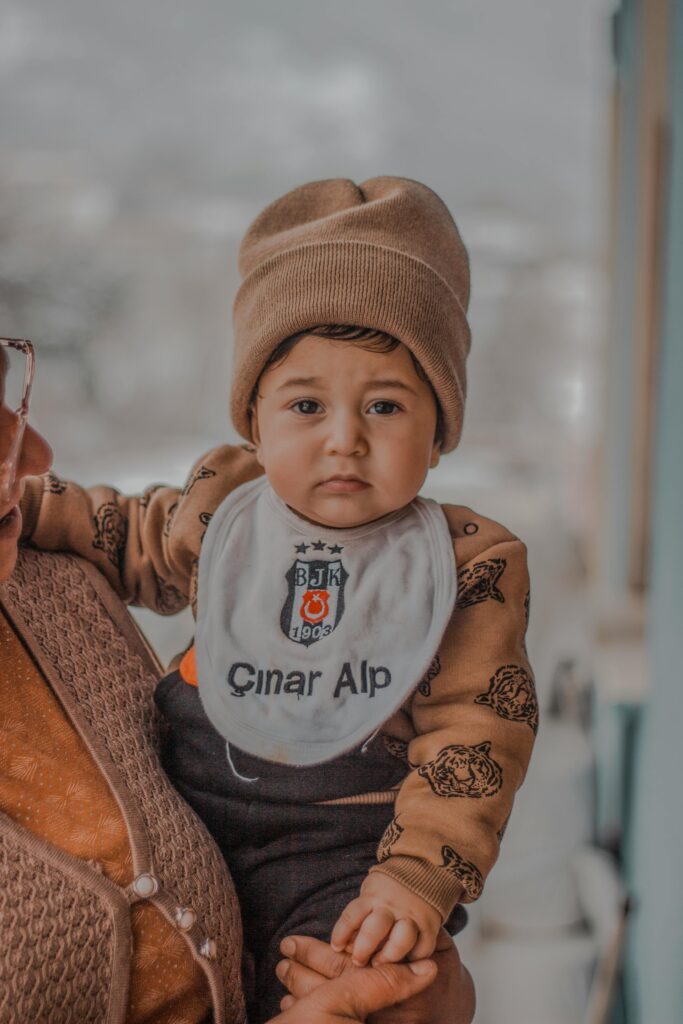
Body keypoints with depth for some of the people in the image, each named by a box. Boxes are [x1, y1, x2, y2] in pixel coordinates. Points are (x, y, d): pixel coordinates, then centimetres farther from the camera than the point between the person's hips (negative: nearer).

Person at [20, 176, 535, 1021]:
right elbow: (129, 540, 21)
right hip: (192, 817, 4)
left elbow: (473, 735, -10)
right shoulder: (218, 509, 1)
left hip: (346, 846, -3)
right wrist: (26, 508, 6)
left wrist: (416, 875, -20)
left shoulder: (471, 565, -9)